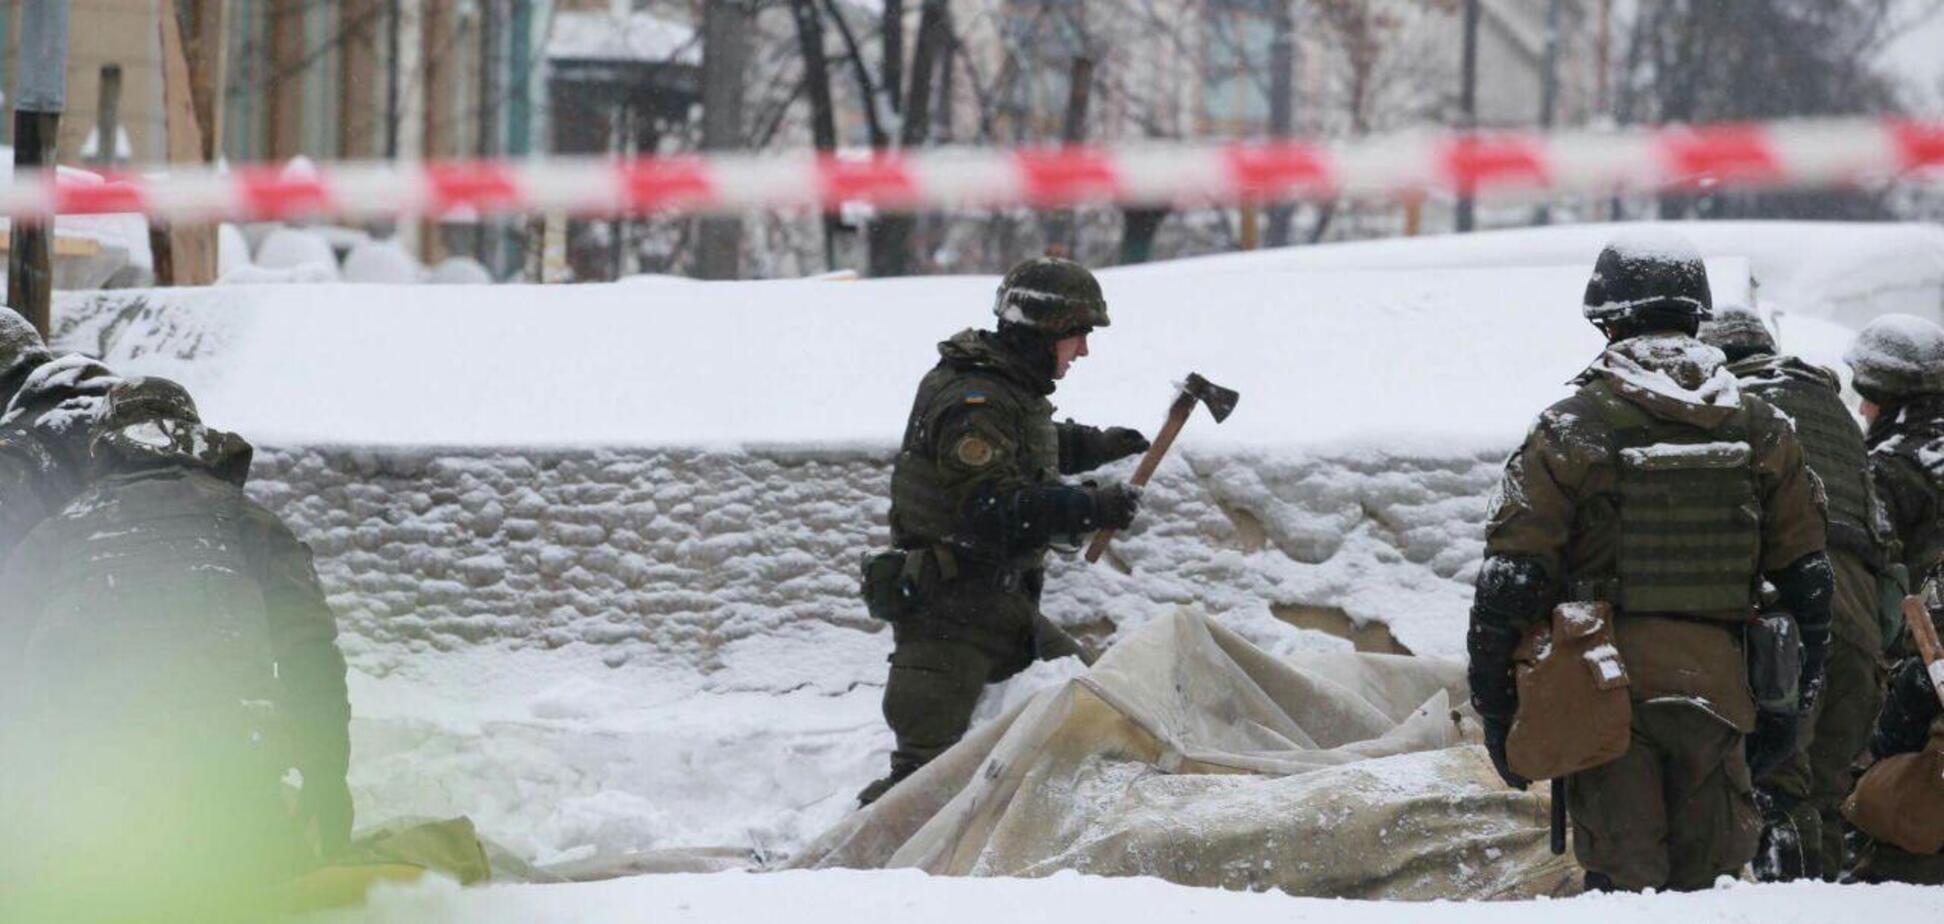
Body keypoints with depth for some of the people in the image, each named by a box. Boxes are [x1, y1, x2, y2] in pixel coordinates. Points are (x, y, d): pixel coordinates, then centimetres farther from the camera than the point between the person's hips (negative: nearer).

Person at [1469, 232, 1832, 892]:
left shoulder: (1572, 430, -5)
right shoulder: (1761, 430, 6)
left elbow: (1510, 580, -6)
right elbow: (1807, 583, 10)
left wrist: (1495, 713, 2)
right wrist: (1788, 707, 19)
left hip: (1610, 688, -3)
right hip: (1717, 686, 3)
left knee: (1622, 881, 0)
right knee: (1703, 885, 10)